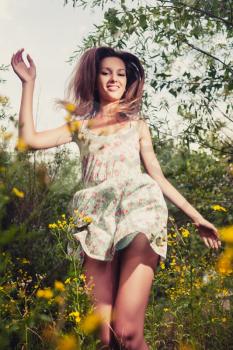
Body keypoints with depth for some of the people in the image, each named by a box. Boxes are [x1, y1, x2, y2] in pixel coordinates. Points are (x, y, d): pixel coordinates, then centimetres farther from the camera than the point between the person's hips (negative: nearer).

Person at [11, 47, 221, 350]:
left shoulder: (138, 125, 21)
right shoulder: (81, 124, 21)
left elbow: (158, 176, 20)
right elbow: (29, 138, 8)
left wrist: (196, 216, 15)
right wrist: (28, 83, 10)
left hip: (138, 212, -1)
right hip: (98, 223, 1)